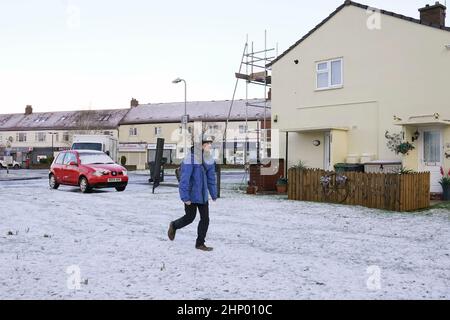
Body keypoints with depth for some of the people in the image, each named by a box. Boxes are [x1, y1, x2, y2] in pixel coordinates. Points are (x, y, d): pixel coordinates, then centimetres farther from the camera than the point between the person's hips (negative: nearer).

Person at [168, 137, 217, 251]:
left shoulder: (208, 159, 1)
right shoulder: (191, 160, -22)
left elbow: (211, 178, 8)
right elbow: (184, 180, -21)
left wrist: (214, 194, 11)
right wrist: (185, 197, -21)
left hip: (202, 194, 6)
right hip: (191, 195, -6)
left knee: (205, 219, 5)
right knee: (190, 217, 9)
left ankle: (200, 243, 18)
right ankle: (174, 226, 39)